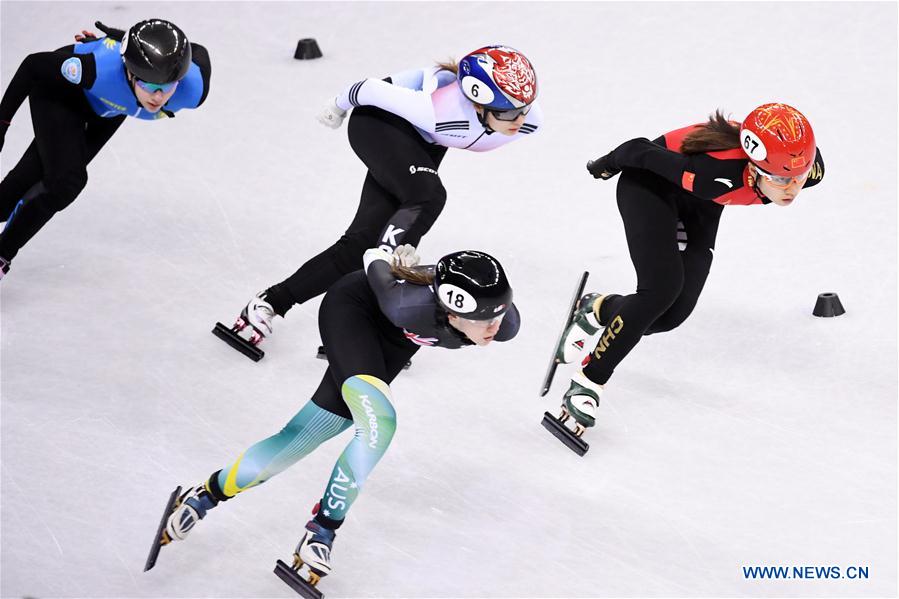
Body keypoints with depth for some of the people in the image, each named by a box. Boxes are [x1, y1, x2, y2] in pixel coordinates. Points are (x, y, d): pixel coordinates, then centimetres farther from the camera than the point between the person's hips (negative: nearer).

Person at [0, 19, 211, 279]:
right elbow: (33, 65, -28)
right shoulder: (100, 69, -46)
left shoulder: (193, 90, -36)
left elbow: (199, 53, -11)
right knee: (67, 181, -13)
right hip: (58, 91, -4)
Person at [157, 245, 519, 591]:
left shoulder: (505, 323, -30)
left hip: (394, 339, 5)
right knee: (378, 425, -26)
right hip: (354, 307, -5)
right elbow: (376, 265, -21)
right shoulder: (412, 306, -42)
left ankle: (207, 497, 16)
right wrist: (380, 258, 1)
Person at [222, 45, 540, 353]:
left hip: (423, 144, 6)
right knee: (428, 196, -34)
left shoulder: (529, 119, -25)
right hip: (380, 121, -6)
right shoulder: (442, 110, -41)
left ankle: (272, 300, 5)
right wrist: (340, 105, -4)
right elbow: (371, 90, -25)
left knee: (362, 241, -3)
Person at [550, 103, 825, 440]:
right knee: (661, 288, -23)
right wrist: (607, 165, -6)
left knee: (674, 312, -4)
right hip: (651, 183, -6)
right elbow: (641, 150, -26)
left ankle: (596, 310, 26)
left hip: (698, 204, 6)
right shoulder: (714, 174, -43)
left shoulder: (811, 169, -29)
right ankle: (588, 382, -8)